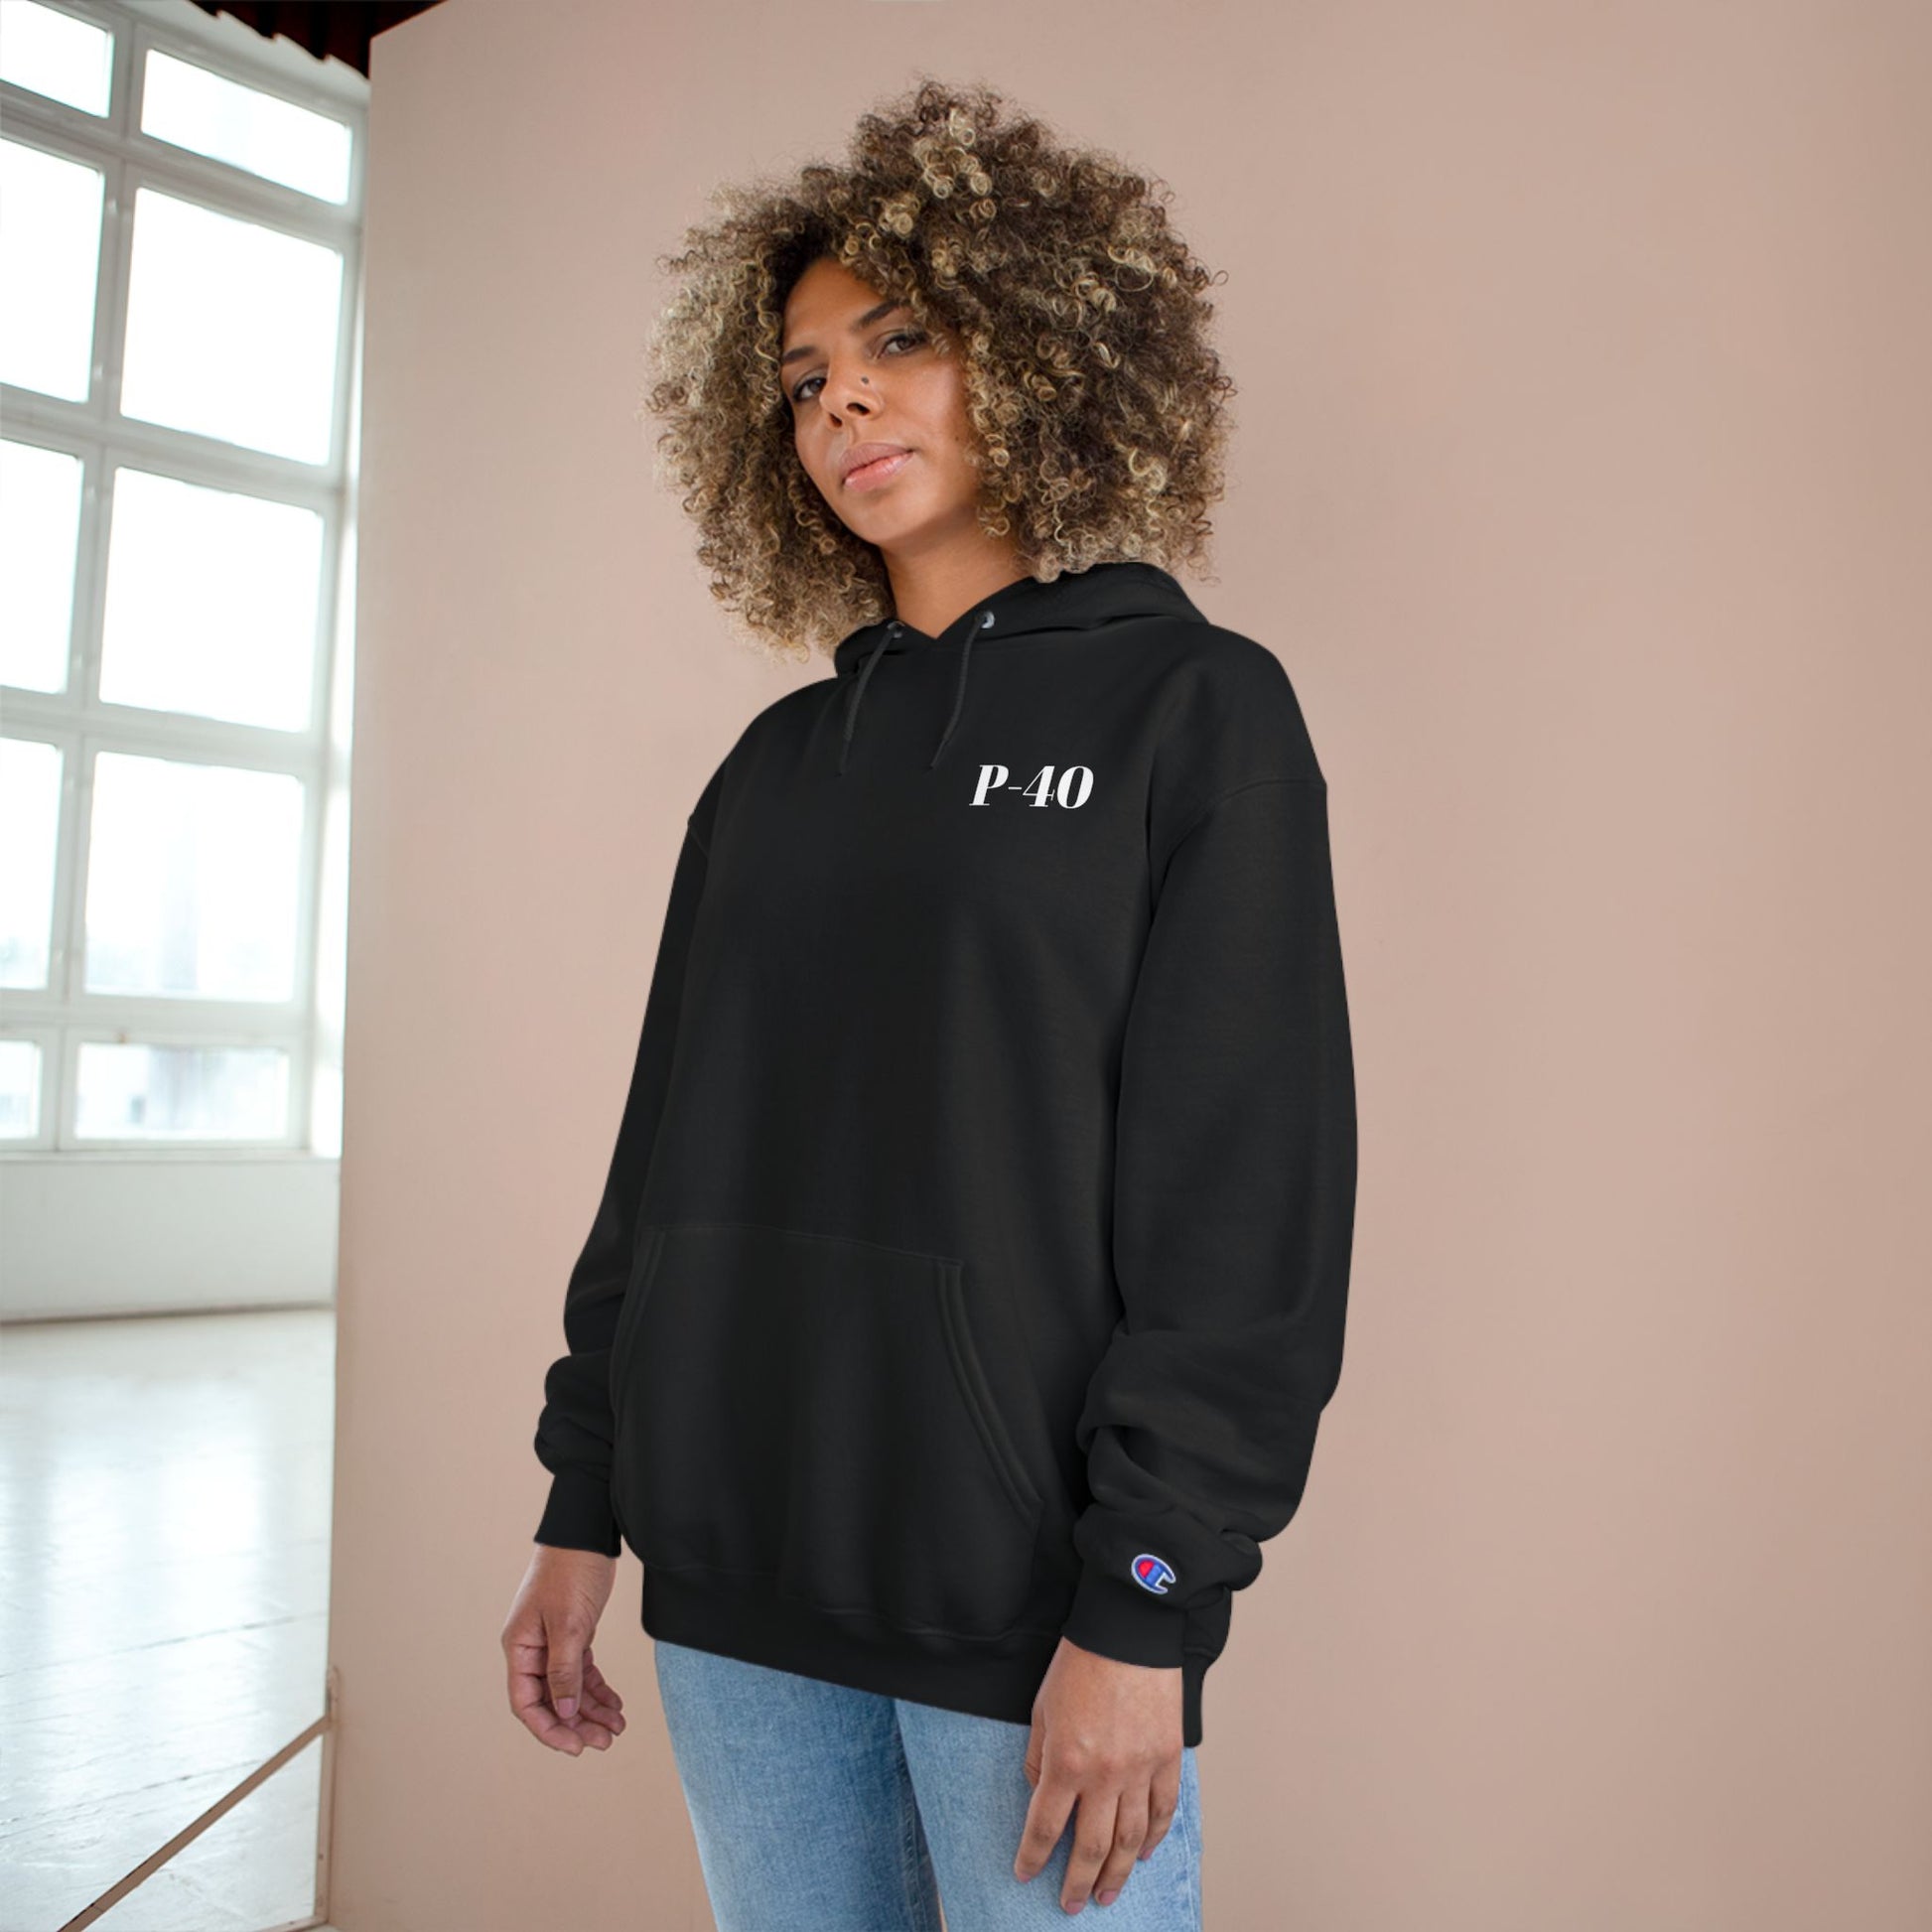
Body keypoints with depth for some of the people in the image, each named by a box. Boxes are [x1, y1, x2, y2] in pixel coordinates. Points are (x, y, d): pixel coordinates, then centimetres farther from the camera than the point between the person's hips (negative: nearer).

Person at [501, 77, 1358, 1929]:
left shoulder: (1195, 707, -3)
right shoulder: (777, 763, 12)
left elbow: (1246, 1190, -10)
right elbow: (665, 1145, 12)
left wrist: (1142, 1607, -14)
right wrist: (582, 1507, 9)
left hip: (1031, 1607, -4)